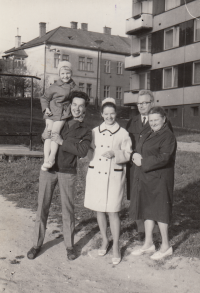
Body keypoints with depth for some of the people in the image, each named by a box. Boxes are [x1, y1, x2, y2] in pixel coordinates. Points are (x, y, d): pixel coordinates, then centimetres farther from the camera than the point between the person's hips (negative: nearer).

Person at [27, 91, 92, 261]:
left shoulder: (85, 131, 3)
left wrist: (62, 142, -16)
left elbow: (83, 151, -13)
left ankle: (69, 245, 20)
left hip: (67, 172, -2)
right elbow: (45, 138, 21)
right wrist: (46, 134, -1)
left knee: (68, 209, 5)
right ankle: (37, 243, 18)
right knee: (42, 207, 5)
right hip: (48, 169, 2)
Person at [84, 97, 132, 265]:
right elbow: (89, 152, 14)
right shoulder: (95, 132, 8)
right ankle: (105, 241, 31)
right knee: (99, 210, 12)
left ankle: (116, 247, 12)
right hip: (96, 174, 3)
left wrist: (114, 154, -17)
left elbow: (127, 155, -2)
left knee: (113, 212, -3)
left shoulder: (123, 133, -1)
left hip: (114, 175, -3)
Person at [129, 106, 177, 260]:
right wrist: (137, 156, -8)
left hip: (159, 180, -8)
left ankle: (166, 246, 18)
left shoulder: (168, 136, -13)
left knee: (159, 212, 2)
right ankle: (149, 244, 27)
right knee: (147, 210, 14)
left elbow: (164, 158, -23)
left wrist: (143, 162, -17)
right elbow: (139, 151, 15)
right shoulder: (149, 135, 14)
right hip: (145, 179, 8)